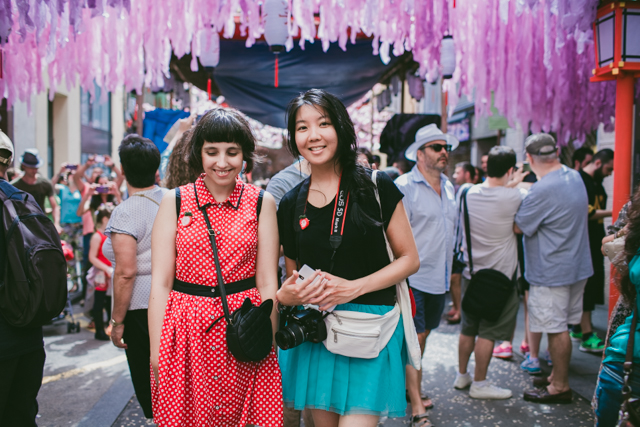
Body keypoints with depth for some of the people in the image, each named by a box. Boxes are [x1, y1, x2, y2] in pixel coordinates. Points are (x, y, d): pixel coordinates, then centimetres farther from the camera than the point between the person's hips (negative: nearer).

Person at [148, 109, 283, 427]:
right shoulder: (175, 202, 2)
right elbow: (160, 283, 0)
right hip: (186, 334, 0)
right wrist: (156, 352, -3)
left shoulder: (261, 203, 2)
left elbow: (267, 282, 2)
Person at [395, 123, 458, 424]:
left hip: (439, 278, 7)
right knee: (414, 339, -4)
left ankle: (410, 386, 34)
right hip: (414, 277, -7)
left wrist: (451, 268, 20)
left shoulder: (449, 188, 12)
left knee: (422, 335, 18)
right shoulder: (404, 186, -11)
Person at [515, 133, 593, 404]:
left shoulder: (543, 190, -25)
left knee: (556, 329, 2)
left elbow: (518, 227, -16)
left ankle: (560, 387, 12)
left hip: (552, 272, -9)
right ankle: (558, 375, 31)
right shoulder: (575, 177, 6)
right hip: (577, 266, 9)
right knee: (560, 327, 19)